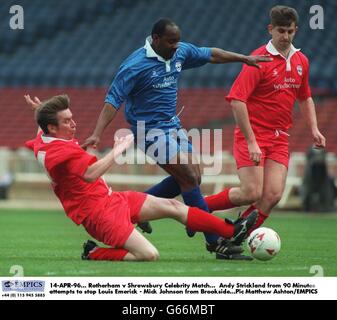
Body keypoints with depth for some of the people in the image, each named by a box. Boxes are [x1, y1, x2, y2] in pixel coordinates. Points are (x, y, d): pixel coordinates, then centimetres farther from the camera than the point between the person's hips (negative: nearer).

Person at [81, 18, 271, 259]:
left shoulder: (181, 52, 2)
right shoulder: (135, 65, -19)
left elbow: (209, 55, 19)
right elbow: (113, 101, -21)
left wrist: (243, 58, 19)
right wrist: (97, 135, -30)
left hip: (172, 125, 9)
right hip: (150, 129, -9)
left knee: (192, 177, 5)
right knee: (190, 178, -13)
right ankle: (214, 239, -7)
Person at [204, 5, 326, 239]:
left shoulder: (301, 61, 9)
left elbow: (305, 97, 26)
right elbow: (236, 100, -19)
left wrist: (314, 128, 12)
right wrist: (251, 142, -23)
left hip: (280, 138, 6)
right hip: (252, 135, -6)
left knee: (273, 195, -9)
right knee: (252, 194, -15)